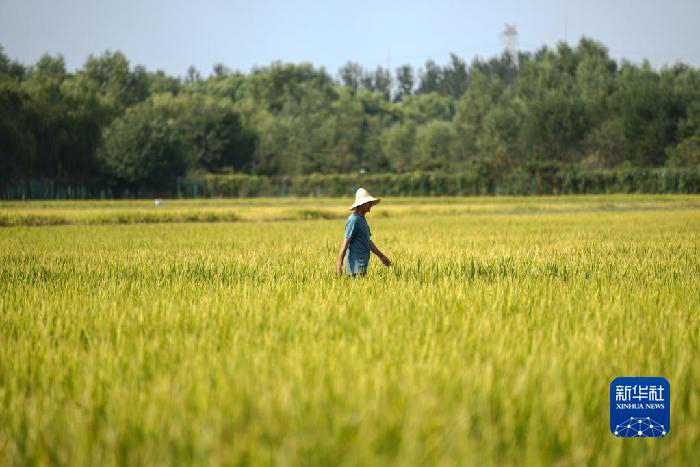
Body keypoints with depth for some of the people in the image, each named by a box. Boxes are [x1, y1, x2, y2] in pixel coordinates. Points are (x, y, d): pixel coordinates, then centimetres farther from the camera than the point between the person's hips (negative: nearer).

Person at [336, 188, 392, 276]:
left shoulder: (363, 220, 18)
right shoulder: (354, 220, -13)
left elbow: (368, 242, 26)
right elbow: (346, 242, -17)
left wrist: (381, 256, 29)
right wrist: (339, 263, -21)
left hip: (363, 264, 10)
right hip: (356, 265, -10)